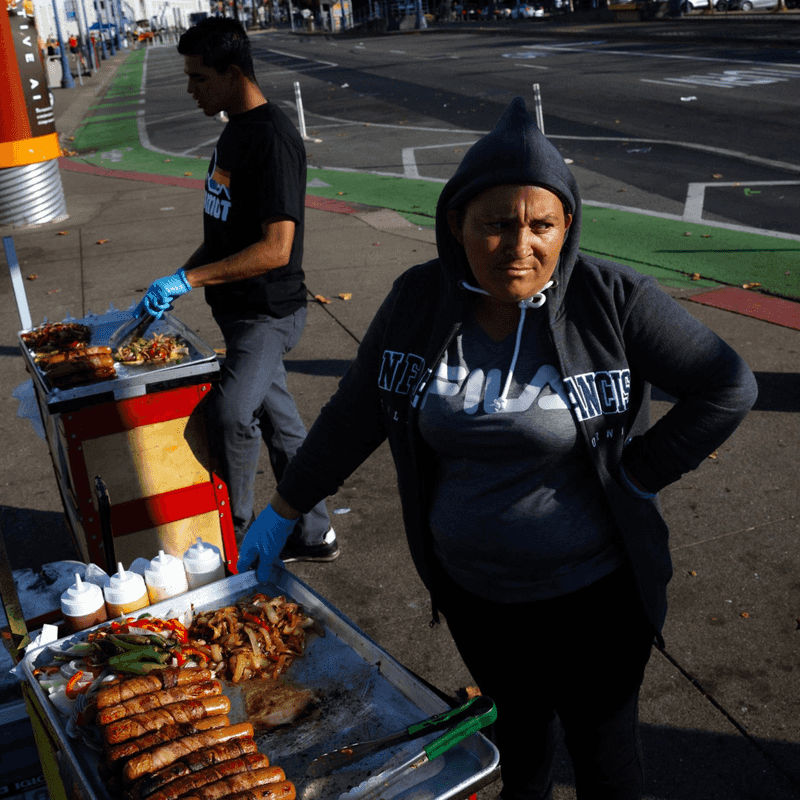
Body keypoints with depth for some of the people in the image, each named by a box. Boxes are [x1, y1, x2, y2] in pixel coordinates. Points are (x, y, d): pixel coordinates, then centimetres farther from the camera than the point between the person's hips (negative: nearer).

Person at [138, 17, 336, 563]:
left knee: (231, 413, -21)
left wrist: (188, 279, -24)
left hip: (269, 311, -10)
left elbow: (275, 248, -26)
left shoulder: (272, 138, -19)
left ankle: (235, 533, 2)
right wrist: (177, 281, 11)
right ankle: (313, 536, 28)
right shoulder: (236, 130, 12)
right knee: (278, 420, 15)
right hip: (242, 310, 10)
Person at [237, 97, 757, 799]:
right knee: (516, 718, 25)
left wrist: (634, 476, -15)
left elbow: (728, 388, -12)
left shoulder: (612, 300, -18)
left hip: (591, 590, -3)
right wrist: (283, 513, 7)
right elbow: (355, 413, 2)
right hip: (471, 588, 3)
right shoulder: (418, 301, -8)